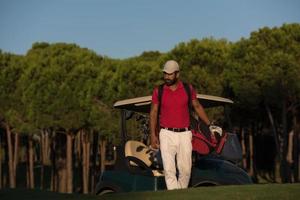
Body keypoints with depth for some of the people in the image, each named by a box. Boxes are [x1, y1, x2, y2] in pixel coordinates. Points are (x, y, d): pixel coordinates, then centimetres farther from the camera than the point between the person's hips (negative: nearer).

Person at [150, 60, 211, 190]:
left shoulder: (188, 89, 3)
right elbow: (153, 113, 4)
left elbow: (197, 107, 14)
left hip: (185, 135, 1)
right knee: (169, 169, -11)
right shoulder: (158, 91, 1)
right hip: (167, 135, -1)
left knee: (185, 170, 2)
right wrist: (153, 135, -3)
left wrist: (209, 125, 12)